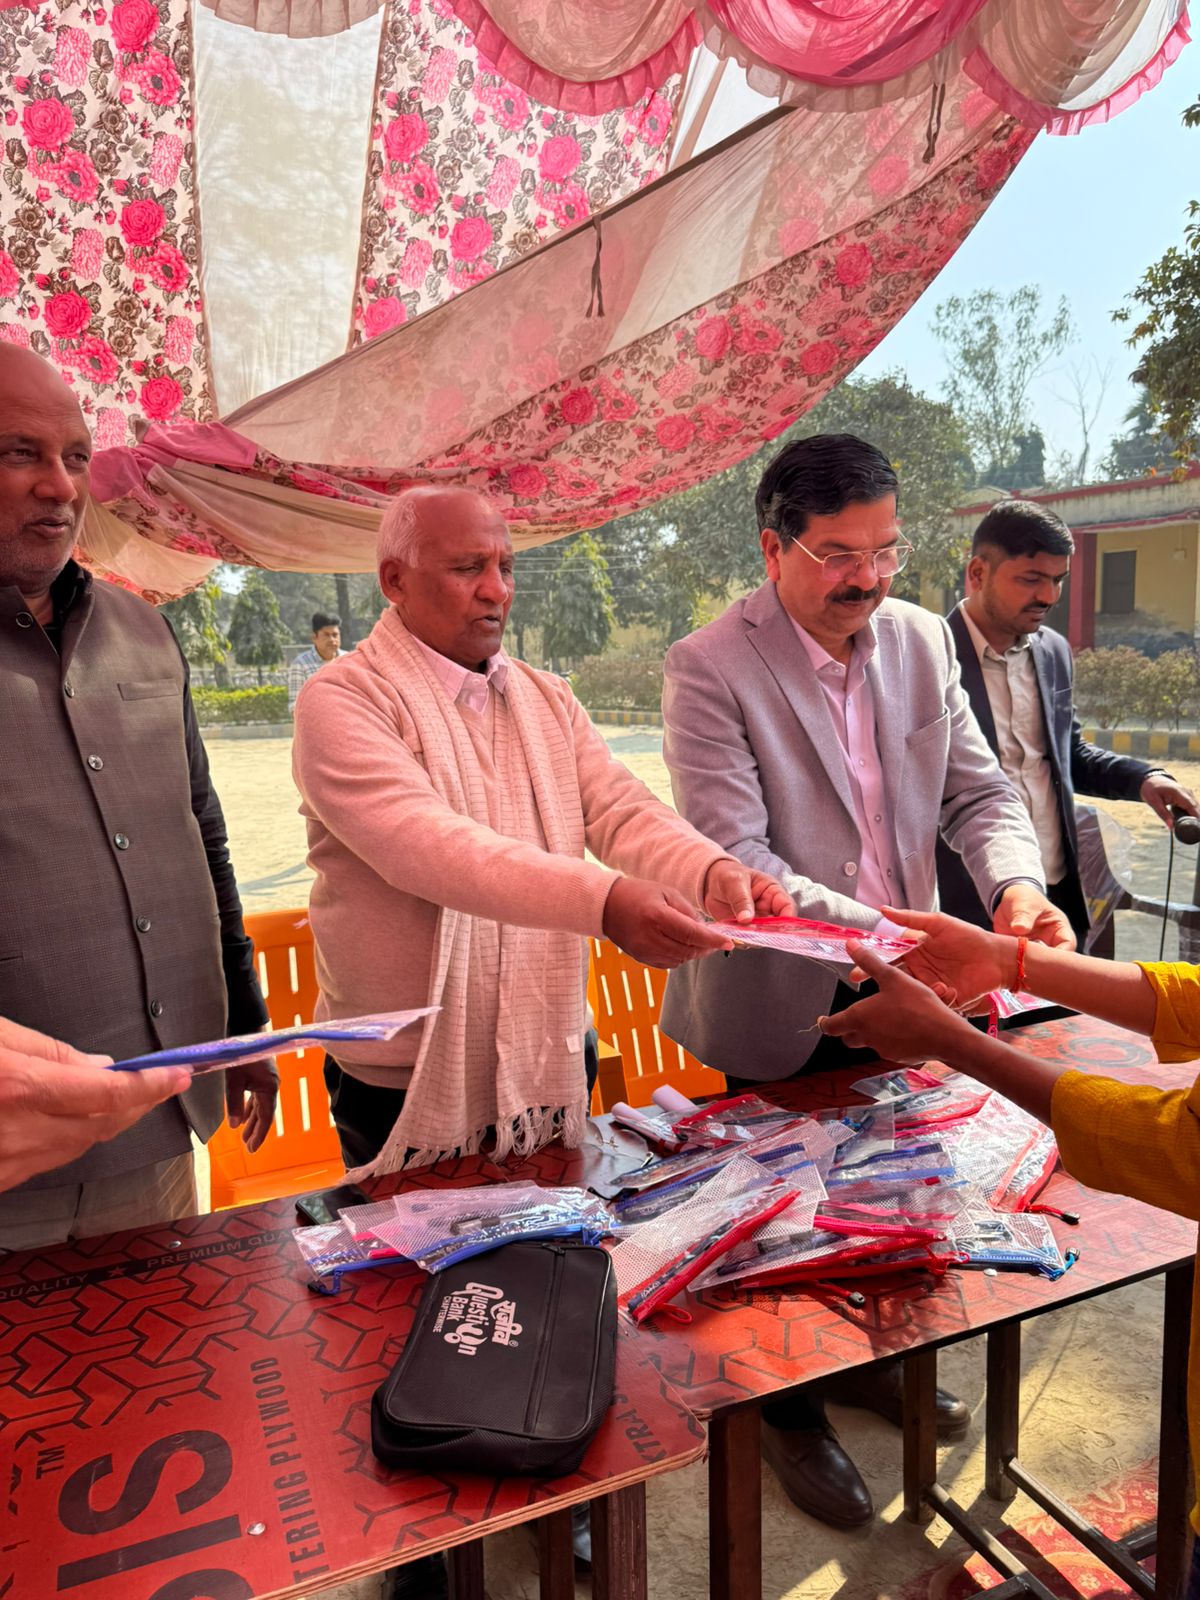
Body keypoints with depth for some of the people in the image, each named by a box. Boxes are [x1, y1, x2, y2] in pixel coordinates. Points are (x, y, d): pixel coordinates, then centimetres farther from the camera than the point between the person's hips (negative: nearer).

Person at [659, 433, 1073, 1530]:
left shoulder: (922, 640, -2)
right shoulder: (709, 670, -21)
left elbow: (979, 789, 2)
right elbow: (735, 862, -26)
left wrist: (1015, 884, -18)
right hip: (780, 1004, -5)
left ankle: (868, 1357, 54)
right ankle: (789, 1411, 43)